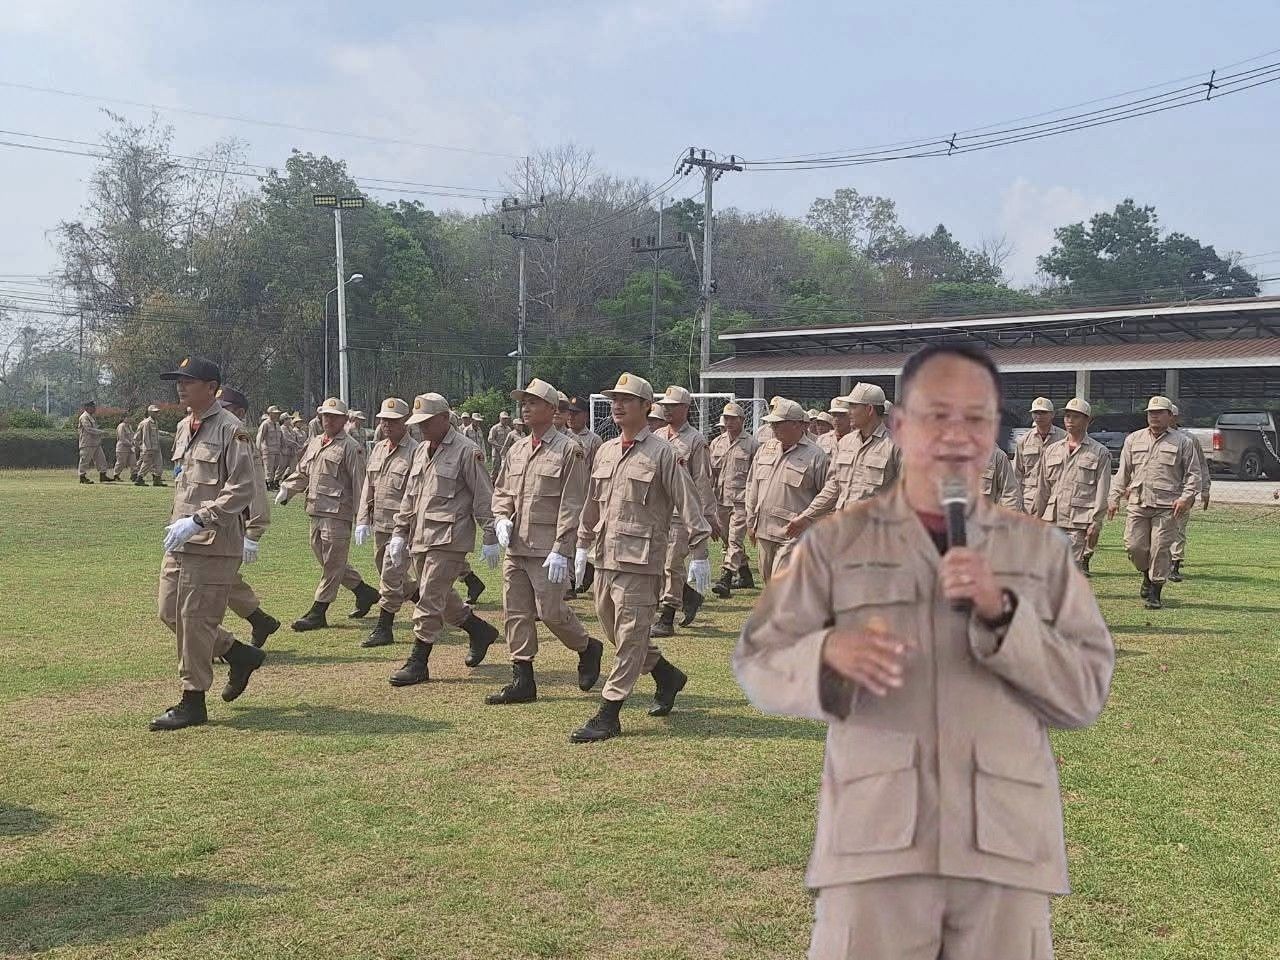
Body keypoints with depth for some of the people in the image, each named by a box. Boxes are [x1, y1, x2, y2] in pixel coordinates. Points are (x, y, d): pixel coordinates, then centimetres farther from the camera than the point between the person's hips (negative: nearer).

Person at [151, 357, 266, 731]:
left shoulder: (231, 430, -12)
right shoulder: (183, 428, 15)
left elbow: (241, 490, -18)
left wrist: (197, 520, -23)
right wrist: (176, 523, 18)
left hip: (214, 543, -9)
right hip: (181, 541, 9)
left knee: (196, 618, -4)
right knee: (169, 611, 12)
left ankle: (192, 702, 8)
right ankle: (240, 655, 27)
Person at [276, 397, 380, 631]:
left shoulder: (351, 447, -7)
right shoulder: (314, 444, 17)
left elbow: (359, 482, -10)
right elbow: (302, 472, 25)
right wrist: (286, 488, 8)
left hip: (338, 513, -9)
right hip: (316, 511, 9)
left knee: (332, 563, -3)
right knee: (325, 559, 16)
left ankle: (318, 612, 2)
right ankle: (364, 592, 29)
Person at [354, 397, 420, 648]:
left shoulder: (415, 452, -10)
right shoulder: (378, 449, 14)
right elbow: (368, 487, 17)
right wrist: (362, 520, 10)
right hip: (379, 525, 8)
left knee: (391, 576, -6)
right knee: (386, 572, 16)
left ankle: (383, 628, 3)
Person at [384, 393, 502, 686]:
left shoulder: (466, 451, -8)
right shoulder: (421, 451, 16)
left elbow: (483, 497, -9)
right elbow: (409, 496, 21)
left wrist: (489, 539, -11)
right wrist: (400, 532, 16)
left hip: (449, 538, -8)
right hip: (421, 538, 8)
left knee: (430, 598, -8)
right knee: (439, 596, 14)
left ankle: (418, 663, -1)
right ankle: (480, 631, 33)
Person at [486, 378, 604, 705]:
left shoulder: (569, 450, -7)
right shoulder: (516, 450, 14)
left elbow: (572, 505, -12)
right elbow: (501, 491, 23)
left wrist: (561, 550, -17)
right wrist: (501, 519, 1)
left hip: (548, 550, -7)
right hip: (516, 548, 7)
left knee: (550, 611, -5)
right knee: (516, 613, 7)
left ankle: (588, 648, 22)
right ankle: (522, 681, 14)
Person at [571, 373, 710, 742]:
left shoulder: (662, 453, -6)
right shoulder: (605, 451, 14)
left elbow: (687, 502, -8)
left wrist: (698, 551, -11)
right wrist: (583, 545, 24)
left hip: (640, 560, -8)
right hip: (605, 557, 8)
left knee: (630, 635, -5)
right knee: (612, 627, 15)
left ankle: (608, 716, -1)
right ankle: (667, 675, 35)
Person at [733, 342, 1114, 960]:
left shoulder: (1041, 549, 10)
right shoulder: (836, 541, 6)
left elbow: (1087, 695, 4)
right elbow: (756, 664, 4)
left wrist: (1002, 612, -10)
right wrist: (829, 652, -17)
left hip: (1005, 843, 2)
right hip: (875, 840, -1)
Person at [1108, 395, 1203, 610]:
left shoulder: (1183, 441, 6)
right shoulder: (1133, 440, 15)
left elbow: (1193, 473, 5)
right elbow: (1123, 472, 17)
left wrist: (1185, 497, -8)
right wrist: (1115, 498, 9)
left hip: (1167, 506, -3)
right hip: (1137, 503, 3)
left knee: (1159, 548, -5)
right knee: (1134, 546, -2)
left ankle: (1155, 592, 6)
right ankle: (1147, 574, 28)